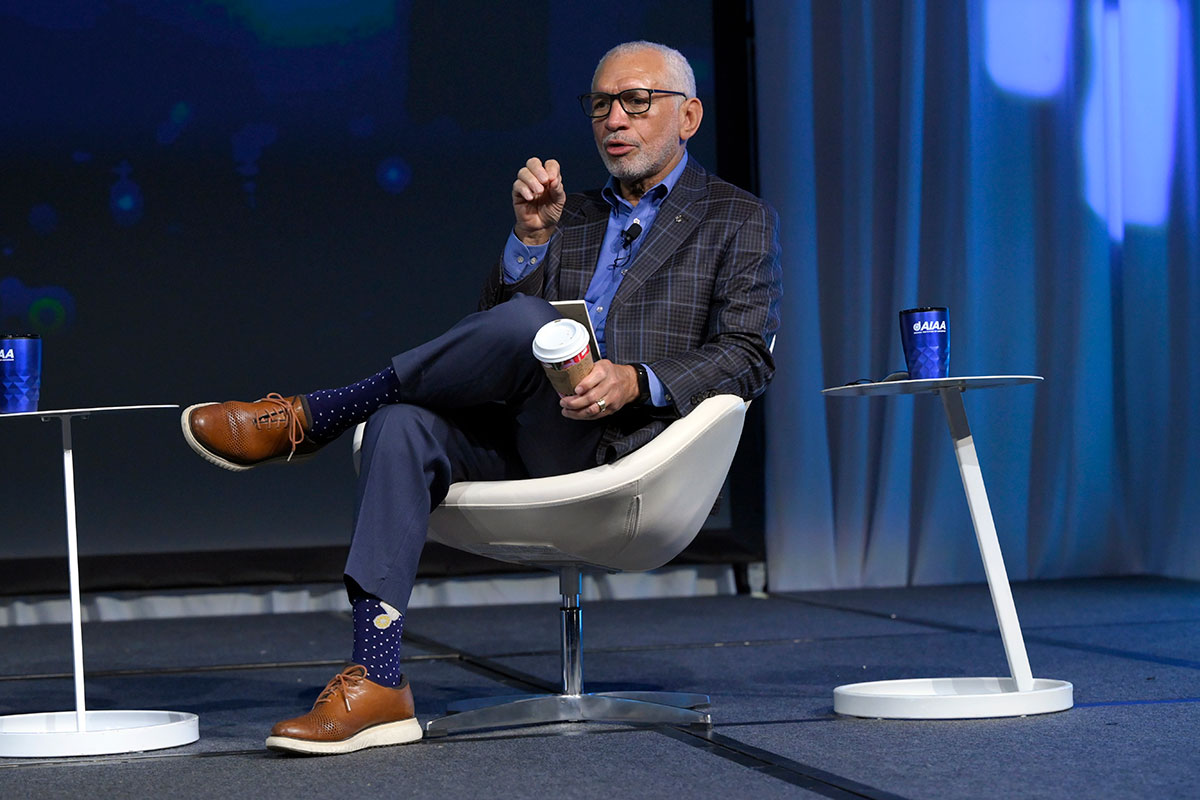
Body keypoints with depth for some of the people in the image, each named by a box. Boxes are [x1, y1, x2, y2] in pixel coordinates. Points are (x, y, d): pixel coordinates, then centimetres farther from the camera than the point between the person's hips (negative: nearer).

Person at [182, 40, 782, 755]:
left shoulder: (739, 220, 13)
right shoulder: (570, 216, 26)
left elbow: (748, 355, -2)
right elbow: (489, 335, 14)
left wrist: (638, 381, -18)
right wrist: (532, 234, -1)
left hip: (635, 452, -5)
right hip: (539, 450, 5)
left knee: (528, 322, -31)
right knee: (403, 425, -25)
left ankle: (306, 420, -18)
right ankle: (376, 684, -30)